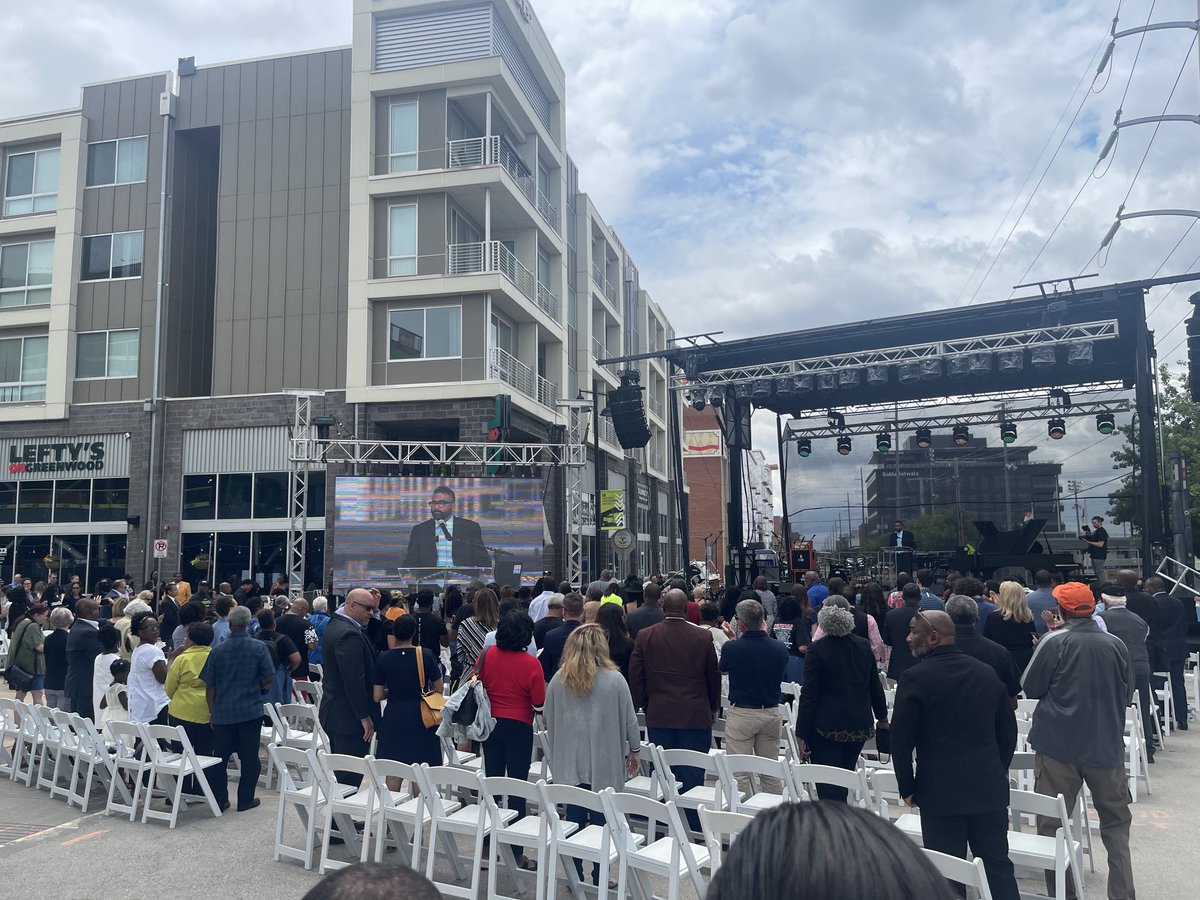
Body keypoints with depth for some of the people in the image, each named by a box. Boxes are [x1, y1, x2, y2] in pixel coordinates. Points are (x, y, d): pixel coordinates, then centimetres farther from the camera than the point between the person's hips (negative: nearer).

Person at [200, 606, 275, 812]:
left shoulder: (217, 651, -4)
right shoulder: (259, 648, -8)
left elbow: (209, 685, 0)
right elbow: (268, 678, -7)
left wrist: (212, 711, 12)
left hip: (223, 712, 1)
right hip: (251, 711, -1)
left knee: (220, 757, 12)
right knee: (249, 757, 9)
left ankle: (219, 800, 17)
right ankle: (245, 800, 14)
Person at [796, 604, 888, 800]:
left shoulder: (817, 649, -13)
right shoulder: (864, 646, 1)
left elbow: (809, 695, -13)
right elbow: (875, 687, 12)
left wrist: (802, 733, -7)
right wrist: (882, 717, 27)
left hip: (826, 727, -5)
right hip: (860, 726, 5)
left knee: (829, 788, -1)